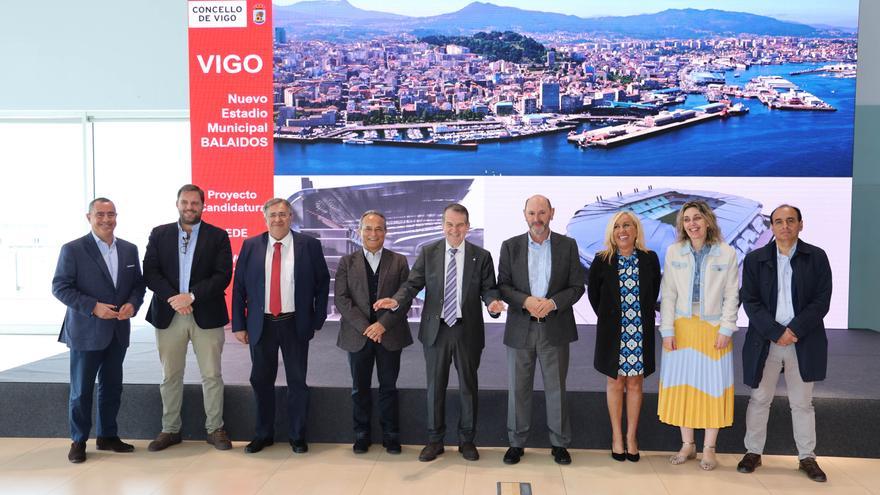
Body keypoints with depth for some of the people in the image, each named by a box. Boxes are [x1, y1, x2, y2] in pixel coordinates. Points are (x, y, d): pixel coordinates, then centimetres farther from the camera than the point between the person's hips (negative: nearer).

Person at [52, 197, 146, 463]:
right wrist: (92, 307, -20)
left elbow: (138, 284, 10)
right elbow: (60, 287, -10)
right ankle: (78, 441, 20)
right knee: (81, 389, 5)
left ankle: (107, 436, 27)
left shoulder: (129, 250, 6)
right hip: (86, 331, -4)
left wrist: (132, 304, -10)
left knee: (112, 387, 14)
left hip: (118, 331, 5)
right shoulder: (72, 249, -7)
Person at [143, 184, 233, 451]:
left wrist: (191, 296, -15)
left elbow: (223, 276, -6)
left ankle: (215, 429, 16)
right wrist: (173, 297, -14)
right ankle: (170, 429, 23)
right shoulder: (159, 234, 8)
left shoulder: (218, 236, 2)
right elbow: (150, 273, 0)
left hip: (206, 315, -1)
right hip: (168, 315, 2)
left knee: (212, 376, 4)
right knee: (170, 376, 10)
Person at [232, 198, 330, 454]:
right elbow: (239, 287, 4)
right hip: (261, 325, 2)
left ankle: (297, 436, 22)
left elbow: (322, 283, 2)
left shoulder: (309, 245, -2)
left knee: (297, 382, 8)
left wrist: (318, 320, -2)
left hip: (295, 325, -1)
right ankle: (263, 434, 28)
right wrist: (239, 324, 1)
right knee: (261, 381, 11)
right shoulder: (251, 246, 3)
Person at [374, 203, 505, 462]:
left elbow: (488, 288, -2)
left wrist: (493, 302, -24)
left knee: (468, 386, 11)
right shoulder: (428, 252, 1)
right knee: (435, 386, 10)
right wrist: (396, 300, -22)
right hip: (436, 329, 1)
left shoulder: (481, 256, 0)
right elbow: (413, 283, -3)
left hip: (468, 331, 0)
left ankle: (467, 440, 27)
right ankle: (435, 440, 25)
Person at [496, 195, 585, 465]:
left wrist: (552, 303, -16)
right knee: (518, 389, 8)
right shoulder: (510, 246, 3)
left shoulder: (568, 245, 2)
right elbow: (503, 286, 1)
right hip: (520, 329, 1)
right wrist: (526, 301, -17)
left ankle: (560, 443, 22)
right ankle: (516, 443, 22)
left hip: (555, 328, 0)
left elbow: (577, 286, 1)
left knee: (556, 389, 8)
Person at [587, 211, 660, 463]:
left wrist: (643, 317, 7)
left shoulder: (650, 259, -2)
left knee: (635, 384, 8)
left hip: (640, 331, 1)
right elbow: (593, 292, 8)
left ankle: (632, 437, 19)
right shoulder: (602, 260, -5)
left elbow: (653, 293, 10)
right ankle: (617, 436, 19)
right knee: (615, 383, 7)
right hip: (612, 332, -1)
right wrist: (607, 317, 8)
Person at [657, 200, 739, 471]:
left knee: (712, 386, 4)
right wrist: (667, 330, -4)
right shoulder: (674, 252, 0)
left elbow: (731, 296, 0)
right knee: (682, 384, 6)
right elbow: (668, 295, 0)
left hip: (713, 329, -1)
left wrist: (726, 329, -6)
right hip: (682, 328, 1)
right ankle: (687, 445, 20)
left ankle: (709, 448, 17)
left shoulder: (727, 253, -2)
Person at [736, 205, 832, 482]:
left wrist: (794, 330, -13)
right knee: (759, 400, 9)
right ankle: (753, 452, 21)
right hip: (764, 342, 0)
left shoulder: (816, 257, 2)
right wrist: (776, 333, -13)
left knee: (802, 403, 11)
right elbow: (750, 301, -3)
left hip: (804, 342, 0)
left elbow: (822, 301, -4)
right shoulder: (755, 259, 2)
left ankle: (807, 457, 23)